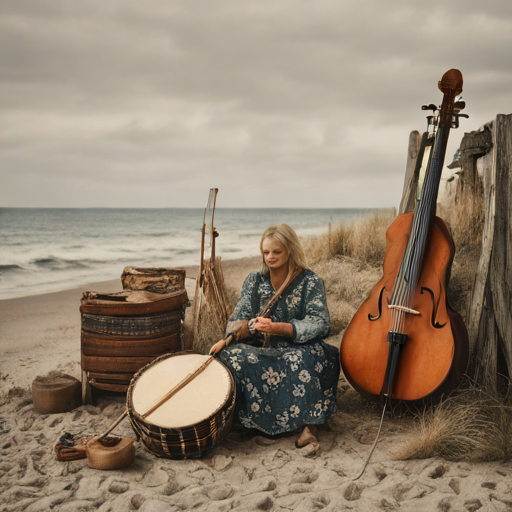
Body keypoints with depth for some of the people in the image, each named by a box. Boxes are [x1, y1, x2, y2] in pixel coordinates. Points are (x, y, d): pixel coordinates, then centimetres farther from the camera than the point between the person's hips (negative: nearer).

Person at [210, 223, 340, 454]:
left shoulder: (310, 282, -1)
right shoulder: (254, 280, 11)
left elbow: (319, 323, -13)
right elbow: (238, 319, 7)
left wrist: (276, 328, -25)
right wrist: (228, 338, -18)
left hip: (298, 348, -3)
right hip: (260, 349, 3)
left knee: (300, 362, -38)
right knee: (229, 356, -26)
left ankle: (308, 426, -32)